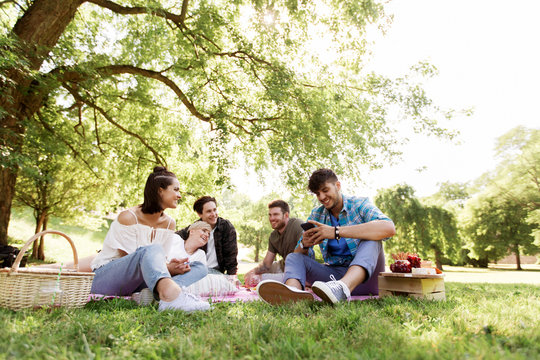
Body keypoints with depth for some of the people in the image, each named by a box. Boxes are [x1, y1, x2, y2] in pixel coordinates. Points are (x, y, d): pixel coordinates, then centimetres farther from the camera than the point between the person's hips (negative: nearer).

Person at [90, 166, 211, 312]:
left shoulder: (169, 223, 6)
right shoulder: (128, 217, -14)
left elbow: (161, 260, 4)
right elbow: (129, 260, -16)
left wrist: (173, 265, -20)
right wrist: (167, 268, -26)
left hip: (139, 281, 7)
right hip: (105, 277, -6)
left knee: (200, 267, -11)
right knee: (151, 250, -36)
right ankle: (170, 295, -63)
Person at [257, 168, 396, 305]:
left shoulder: (359, 205, -4)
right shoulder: (316, 215, 9)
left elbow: (389, 228, -27)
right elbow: (299, 254, 8)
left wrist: (337, 232, -32)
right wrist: (304, 245, -18)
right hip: (334, 274, 4)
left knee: (371, 238, -27)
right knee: (293, 258, -11)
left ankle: (343, 287, -54)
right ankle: (292, 291, -46)